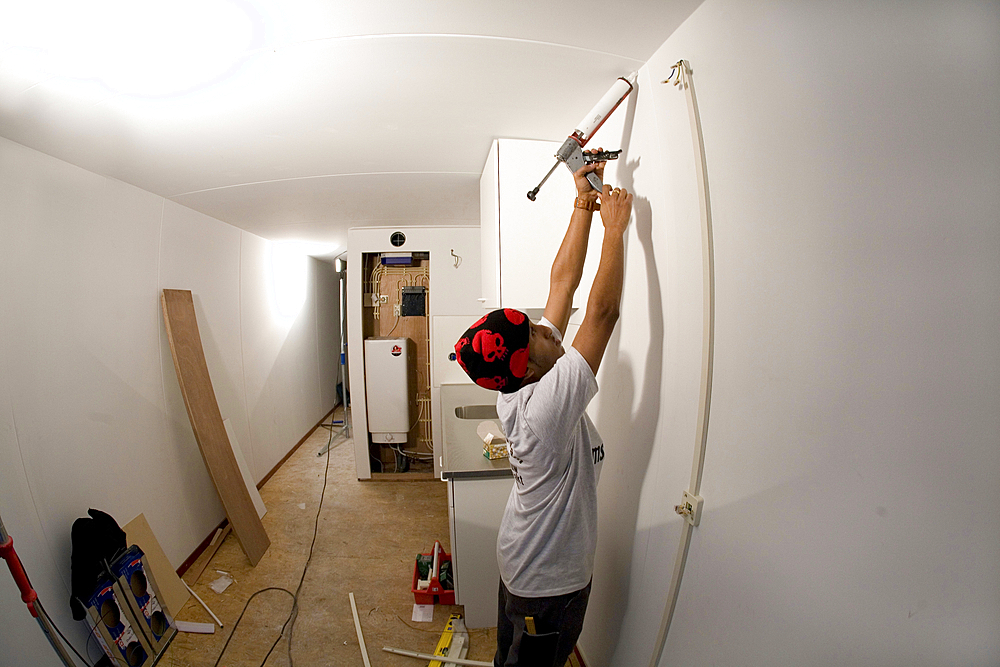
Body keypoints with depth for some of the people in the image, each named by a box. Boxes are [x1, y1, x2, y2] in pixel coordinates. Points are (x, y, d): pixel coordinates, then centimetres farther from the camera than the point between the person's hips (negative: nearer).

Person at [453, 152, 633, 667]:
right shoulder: (549, 403, -37)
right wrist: (615, 224, -25)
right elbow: (603, 310, -36)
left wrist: (583, 205, -11)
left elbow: (563, 281, -13)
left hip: (521, 560, 7)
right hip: (550, 582, -7)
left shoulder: (512, 390, -14)